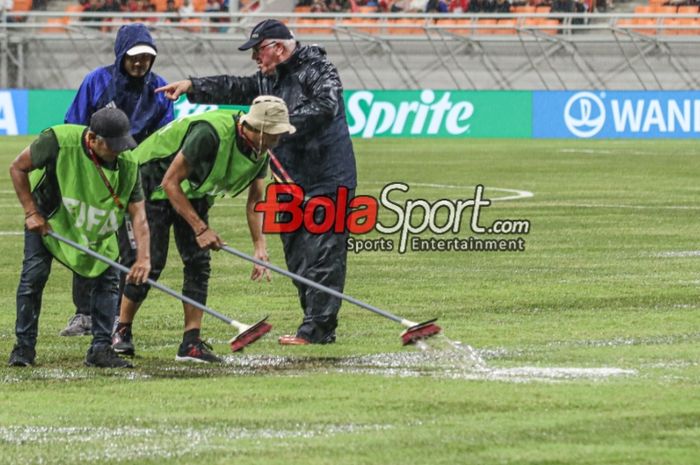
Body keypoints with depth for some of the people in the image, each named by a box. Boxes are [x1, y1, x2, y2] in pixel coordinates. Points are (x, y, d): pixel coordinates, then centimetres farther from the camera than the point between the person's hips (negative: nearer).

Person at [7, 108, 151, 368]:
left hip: (96, 229, 3)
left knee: (107, 278, -7)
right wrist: (31, 212, -19)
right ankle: (24, 347, 1)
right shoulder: (58, 141, -32)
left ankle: (100, 349, 2)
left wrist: (143, 258, -34)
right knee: (34, 275, -12)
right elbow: (18, 168, -17)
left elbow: (138, 213, -22)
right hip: (47, 220, -3)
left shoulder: (127, 164, -23)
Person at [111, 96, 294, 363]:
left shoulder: (260, 150, -11)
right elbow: (170, 182, -29)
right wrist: (200, 228, -27)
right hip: (154, 182, -7)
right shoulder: (210, 133, -35)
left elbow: (255, 200, 2)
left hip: (193, 191, 7)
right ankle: (122, 331, 7)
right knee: (151, 261, -11)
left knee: (199, 263, -5)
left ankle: (191, 343, -3)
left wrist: (260, 247, -9)